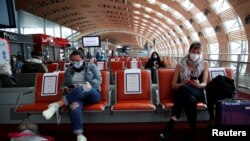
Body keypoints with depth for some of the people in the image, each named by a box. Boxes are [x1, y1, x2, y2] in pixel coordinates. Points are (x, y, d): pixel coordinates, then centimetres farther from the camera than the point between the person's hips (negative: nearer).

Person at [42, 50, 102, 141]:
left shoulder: (91, 66, 10)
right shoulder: (68, 70, 19)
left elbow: (98, 80, 0)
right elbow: (64, 85, 19)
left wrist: (85, 85, -15)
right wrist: (67, 89, -5)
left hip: (93, 94, -2)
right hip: (76, 97, 2)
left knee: (85, 88, -40)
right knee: (74, 105, -38)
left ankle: (57, 104, -38)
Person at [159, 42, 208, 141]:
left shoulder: (204, 64, 12)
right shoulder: (180, 65, 8)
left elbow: (204, 83, 2)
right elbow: (173, 85, 3)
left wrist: (198, 85, -23)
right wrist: (183, 84, -20)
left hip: (197, 93, 0)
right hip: (182, 93, 0)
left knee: (184, 89, -36)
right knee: (191, 100, -39)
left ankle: (171, 123, -39)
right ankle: (192, 132, -30)